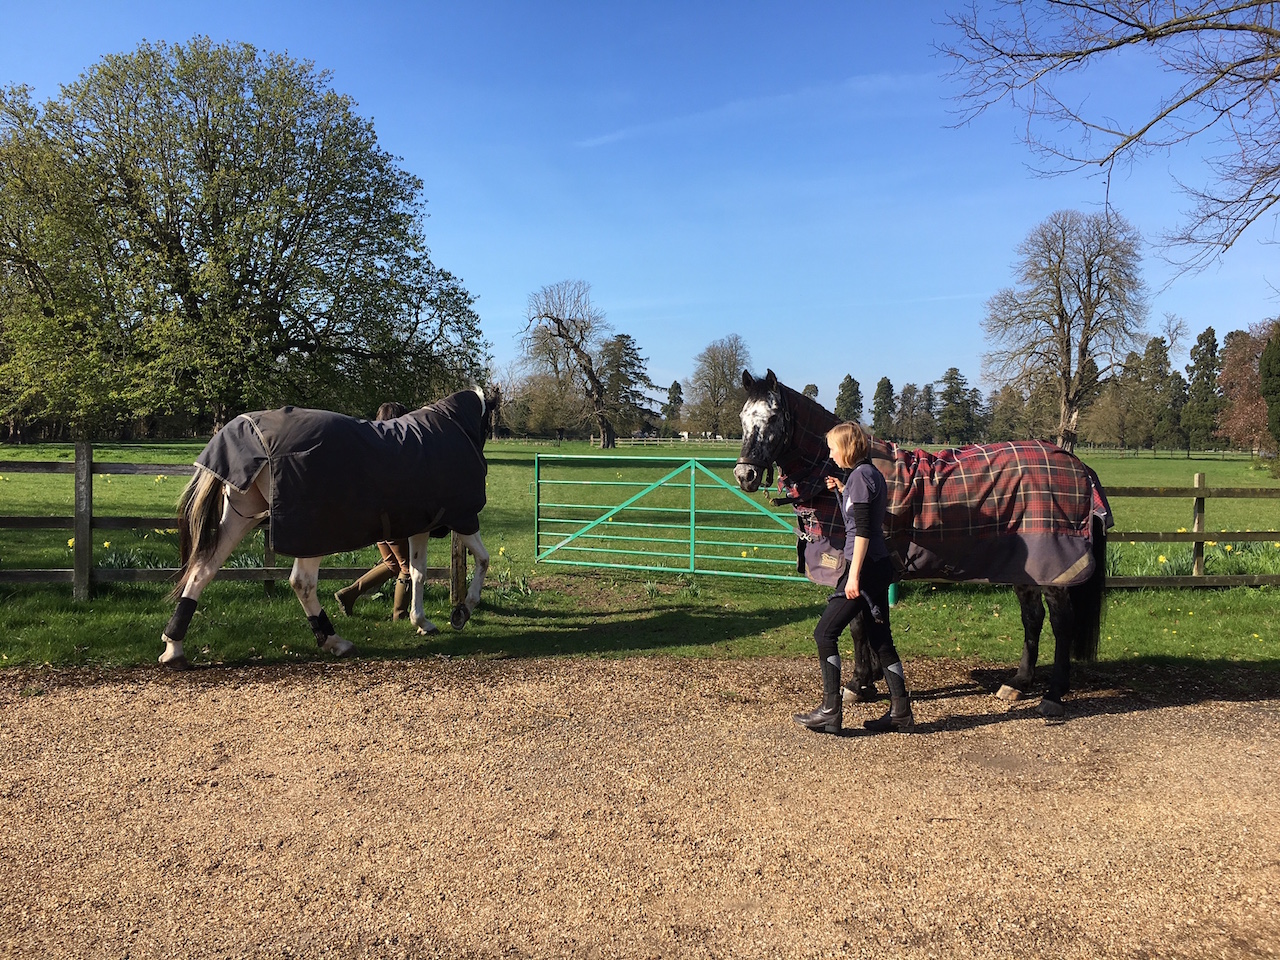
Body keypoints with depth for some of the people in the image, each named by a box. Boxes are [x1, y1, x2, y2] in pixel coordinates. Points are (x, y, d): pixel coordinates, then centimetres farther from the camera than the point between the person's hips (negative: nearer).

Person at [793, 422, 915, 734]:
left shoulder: (859, 475, -14)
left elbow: (862, 530, -19)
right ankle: (901, 712, 17)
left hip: (864, 567, -10)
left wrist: (854, 576, -21)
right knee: (881, 640, 13)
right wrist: (843, 491, 17)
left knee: (825, 633, -4)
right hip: (878, 567, 10)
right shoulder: (872, 473, 14)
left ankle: (830, 711, -1)